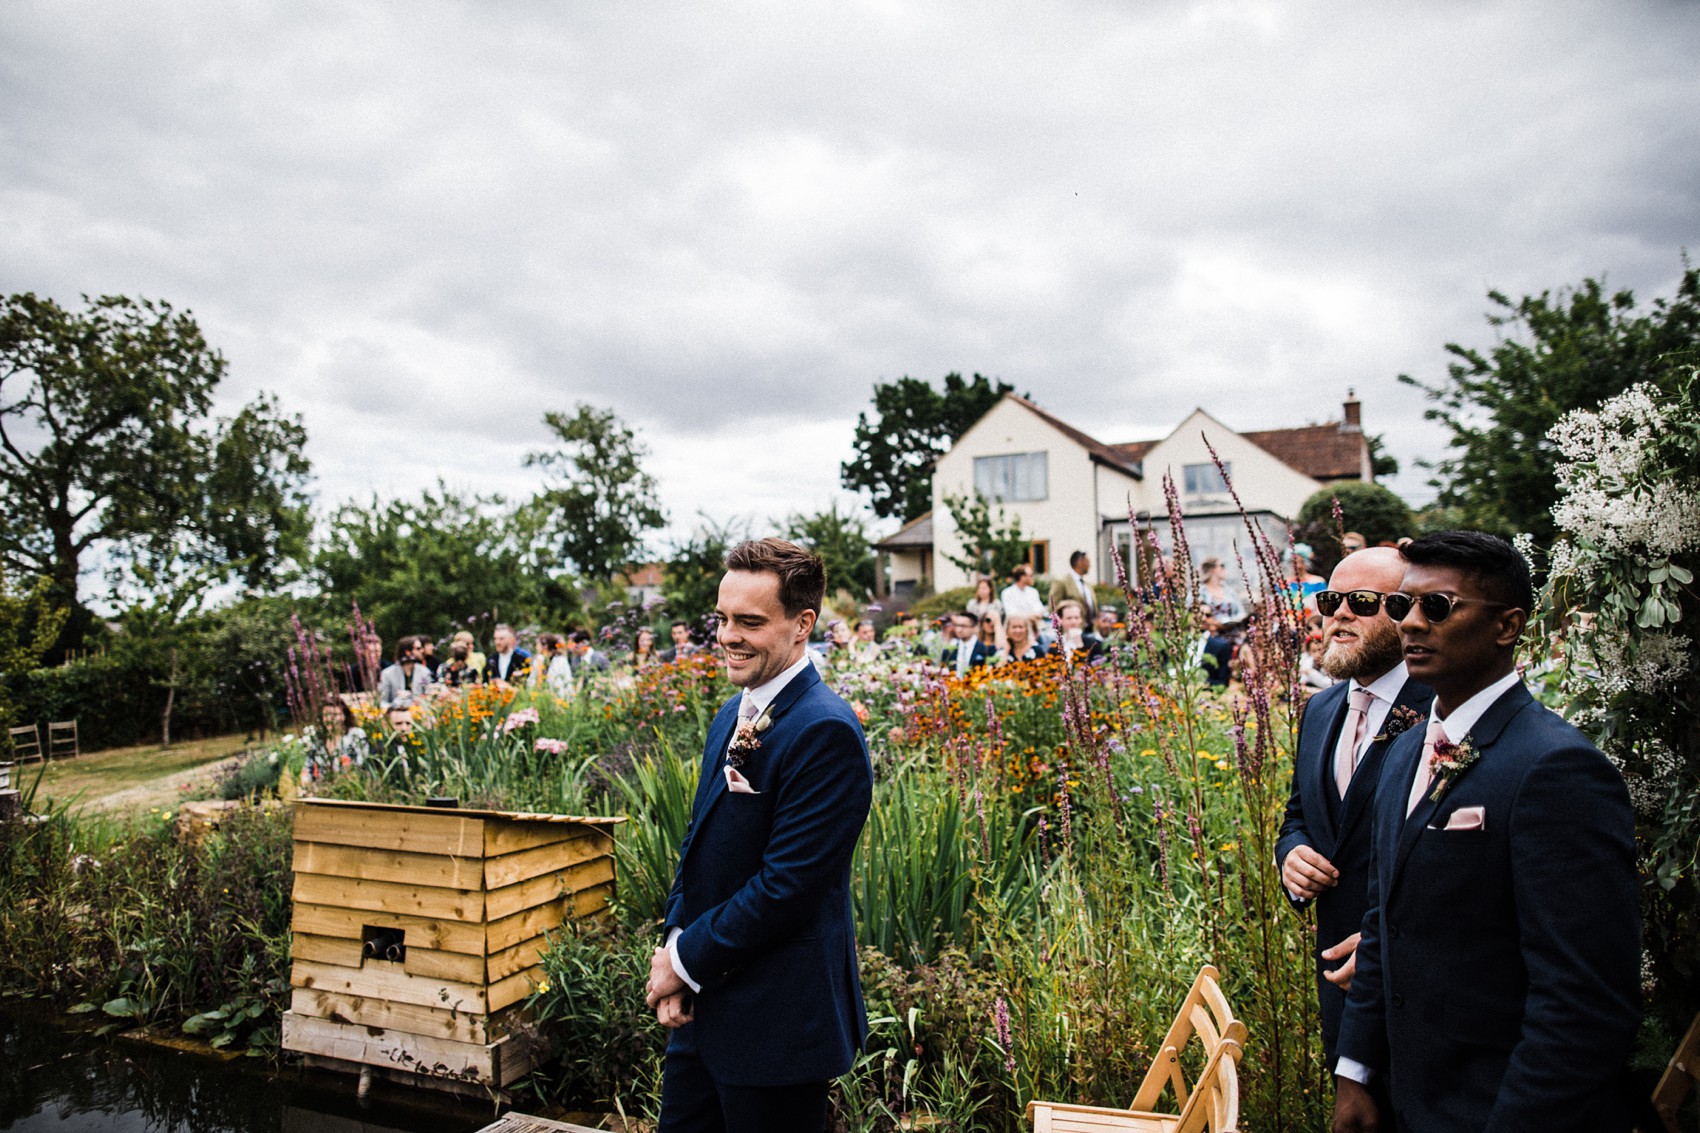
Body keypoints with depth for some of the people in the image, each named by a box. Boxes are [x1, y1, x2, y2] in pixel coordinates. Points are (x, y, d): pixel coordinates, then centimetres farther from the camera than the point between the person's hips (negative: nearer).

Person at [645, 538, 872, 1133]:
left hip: (776, 1021, -8)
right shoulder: (732, 715, 8)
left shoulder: (825, 732, -22)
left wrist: (688, 958, -12)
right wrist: (674, 949, -2)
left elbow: (787, 883, -24)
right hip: (705, 1004, 8)